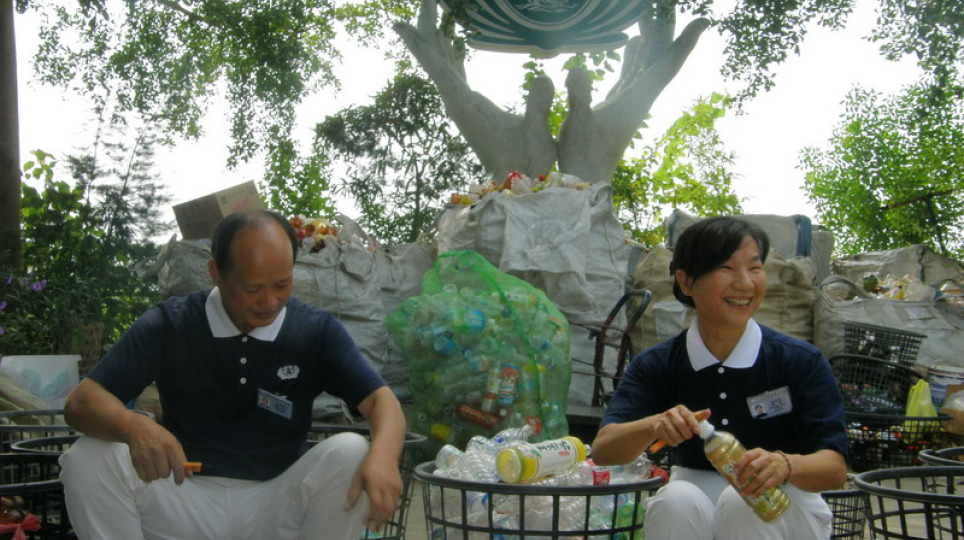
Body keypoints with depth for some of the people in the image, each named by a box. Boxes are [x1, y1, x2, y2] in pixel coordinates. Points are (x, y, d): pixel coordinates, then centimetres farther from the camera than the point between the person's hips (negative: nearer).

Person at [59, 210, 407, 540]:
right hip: (185, 500, 0)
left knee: (351, 455, -27)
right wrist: (134, 426, -35)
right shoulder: (167, 326, -3)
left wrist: (383, 456, -35)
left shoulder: (317, 331, -2)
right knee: (87, 458, -24)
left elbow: (380, 399, -10)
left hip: (276, 503, 0)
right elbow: (81, 403, -9)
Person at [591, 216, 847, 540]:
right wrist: (654, 427, -41)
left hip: (783, 513, -1)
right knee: (676, 500, -30)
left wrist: (784, 465, -41)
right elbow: (602, 450, -19)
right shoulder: (655, 366, -8)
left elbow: (835, 468, -18)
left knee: (741, 502, -32)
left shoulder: (802, 362, -13)